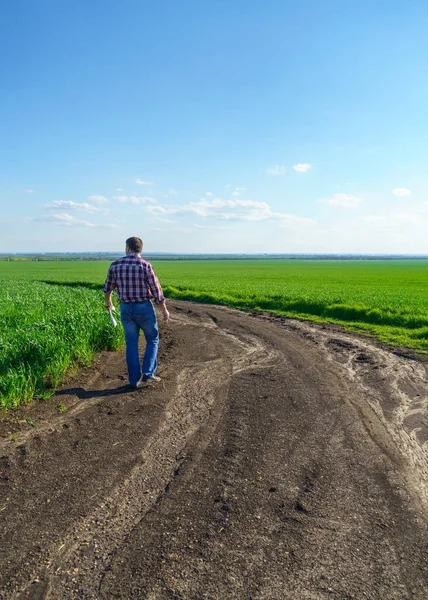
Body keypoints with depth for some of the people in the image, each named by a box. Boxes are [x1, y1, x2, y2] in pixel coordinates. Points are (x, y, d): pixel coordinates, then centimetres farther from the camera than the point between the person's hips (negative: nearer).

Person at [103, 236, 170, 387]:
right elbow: (156, 290, -12)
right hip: (144, 308, -3)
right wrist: (164, 310, 0)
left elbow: (107, 288, 10)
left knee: (131, 344, 12)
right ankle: (147, 373, 5)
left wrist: (108, 303, 30)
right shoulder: (145, 265, -13)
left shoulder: (115, 265, -1)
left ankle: (135, 379, 15)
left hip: (126, 309, 3)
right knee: (152, 340, 14)